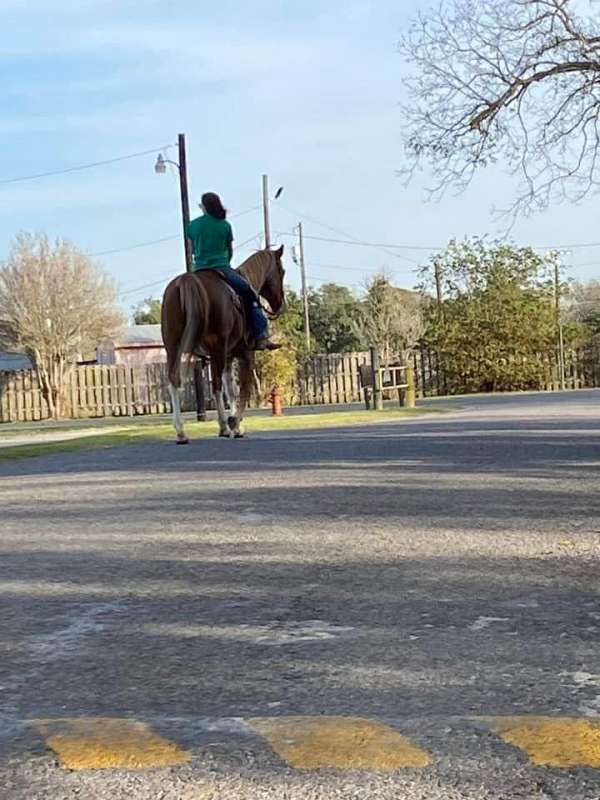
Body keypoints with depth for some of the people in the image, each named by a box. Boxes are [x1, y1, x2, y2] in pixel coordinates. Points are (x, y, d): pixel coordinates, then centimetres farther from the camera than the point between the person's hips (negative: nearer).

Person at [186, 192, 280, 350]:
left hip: (199, 271, 3)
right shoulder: (225, 225, 2)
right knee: (250, 295, 7)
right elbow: (230, 251, 11)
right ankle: (260, 337, -4)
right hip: (221, 268, -3)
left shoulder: (192, 225, 5)